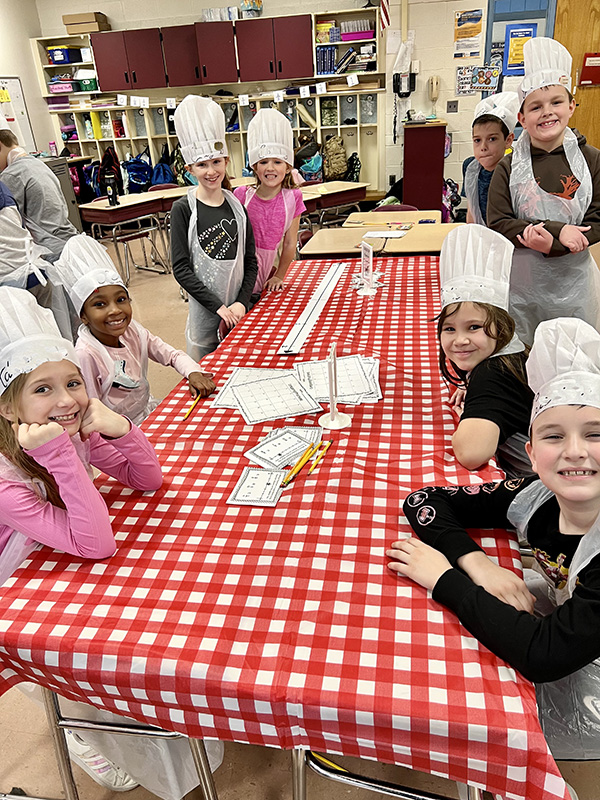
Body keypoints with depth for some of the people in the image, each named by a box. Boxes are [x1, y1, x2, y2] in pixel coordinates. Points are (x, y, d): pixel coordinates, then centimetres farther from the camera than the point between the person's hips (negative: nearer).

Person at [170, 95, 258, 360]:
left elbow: (250, 260, 5)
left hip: (239, 310, 3)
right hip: (204, 310, -3)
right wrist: (218, 307, -14)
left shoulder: (236, 205, 4)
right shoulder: (183, 209, -6)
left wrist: (242, 302, -9)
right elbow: (181, 268, -10)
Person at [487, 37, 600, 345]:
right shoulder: (509, 167, -5)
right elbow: (498, 224, -12)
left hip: (574, 278, 1)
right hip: (521, 282, -1)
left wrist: (552, 244, -21)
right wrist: (557, 230, -20)